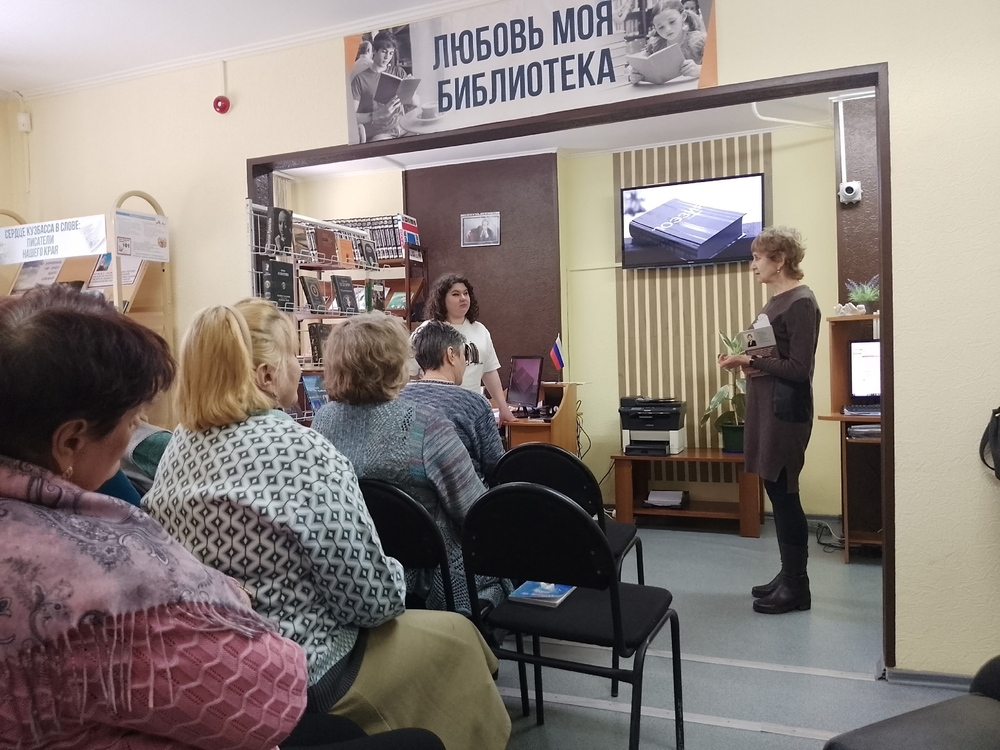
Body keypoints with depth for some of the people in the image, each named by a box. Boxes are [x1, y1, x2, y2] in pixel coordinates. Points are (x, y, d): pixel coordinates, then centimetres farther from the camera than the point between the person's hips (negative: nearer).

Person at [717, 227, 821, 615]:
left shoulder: (801, 302, -14)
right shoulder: (778, 299, 14)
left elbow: (798, 368, -18)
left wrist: (750, 361, -18)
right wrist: (743, 356, 4)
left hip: (785, 409, -9)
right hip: (767, 406, 9)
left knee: (784, 494, -2)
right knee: (777, 492, 13)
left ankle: (797, 587, 10)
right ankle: (788, 576, 25)